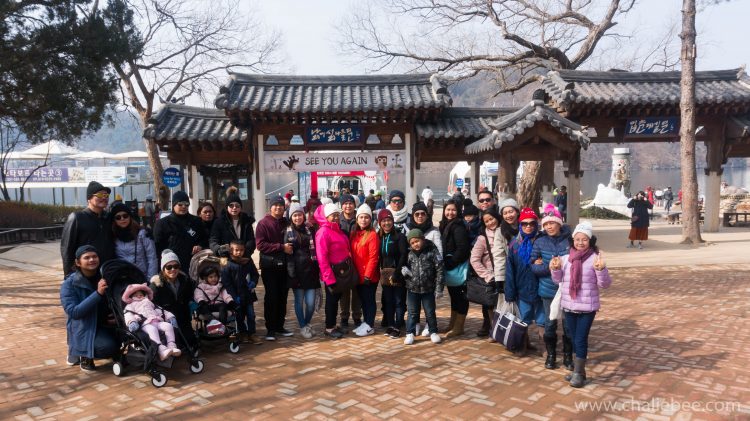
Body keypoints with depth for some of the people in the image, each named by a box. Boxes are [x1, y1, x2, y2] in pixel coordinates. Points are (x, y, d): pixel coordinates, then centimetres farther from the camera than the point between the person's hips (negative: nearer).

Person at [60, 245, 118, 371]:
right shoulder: (69, 284, -13)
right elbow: (73, 312, -25)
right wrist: (98, 293, -34)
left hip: (106, 324, 5)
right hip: (84, 328, -5)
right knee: (108, 346, -30)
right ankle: (84, 354, 4)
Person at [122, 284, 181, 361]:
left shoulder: (149, 303, 40)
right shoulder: (130, 306, 26)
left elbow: (160, 311, 33)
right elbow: (128, 315, 6)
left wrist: (170, 316, 18)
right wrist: (131, 322, -19)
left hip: (157, 321, 5)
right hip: (145, 323, -5)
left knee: (168, 326, -24)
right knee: (152, 329, -38)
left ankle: (172, 346, -32)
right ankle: (161, 349, -55)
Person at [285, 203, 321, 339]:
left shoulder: (310, 229, 9)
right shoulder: (287, 232, 4)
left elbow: (316, 249, 9)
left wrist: (318, 270, 1)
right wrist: (290, 271, -8)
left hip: (310, 270, 1)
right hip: (297, 272, -1)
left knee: (311, 302, 0)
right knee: (299, 301, 5)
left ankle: (307, 324, 25)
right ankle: (302, 327, 22)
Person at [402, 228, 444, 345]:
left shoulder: (431, 251, -9)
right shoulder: (410, 254, 3)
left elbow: (439, 269, -10)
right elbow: (405, 266, 19)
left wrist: (439, 288, -12)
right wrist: (404, 270, -7)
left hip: (428, 289, -3)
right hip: (412, 289, 3)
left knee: (430, 312, 10)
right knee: (412, 313, 10)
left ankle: (433, 332, 25)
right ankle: (410, 333, 20)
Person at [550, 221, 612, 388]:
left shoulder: (595, 258, -10)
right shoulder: (566, 258, 3)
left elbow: (605, 284, -11)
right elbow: (558, 280, 10)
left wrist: (601, 269, -28)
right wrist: (555, 269, -9)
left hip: (587, 307, -5)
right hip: (568, 306, 5)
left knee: (581, 340, -2)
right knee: (575, 340, 15)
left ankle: (578, 373, 10)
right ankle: (579, 370, 28)